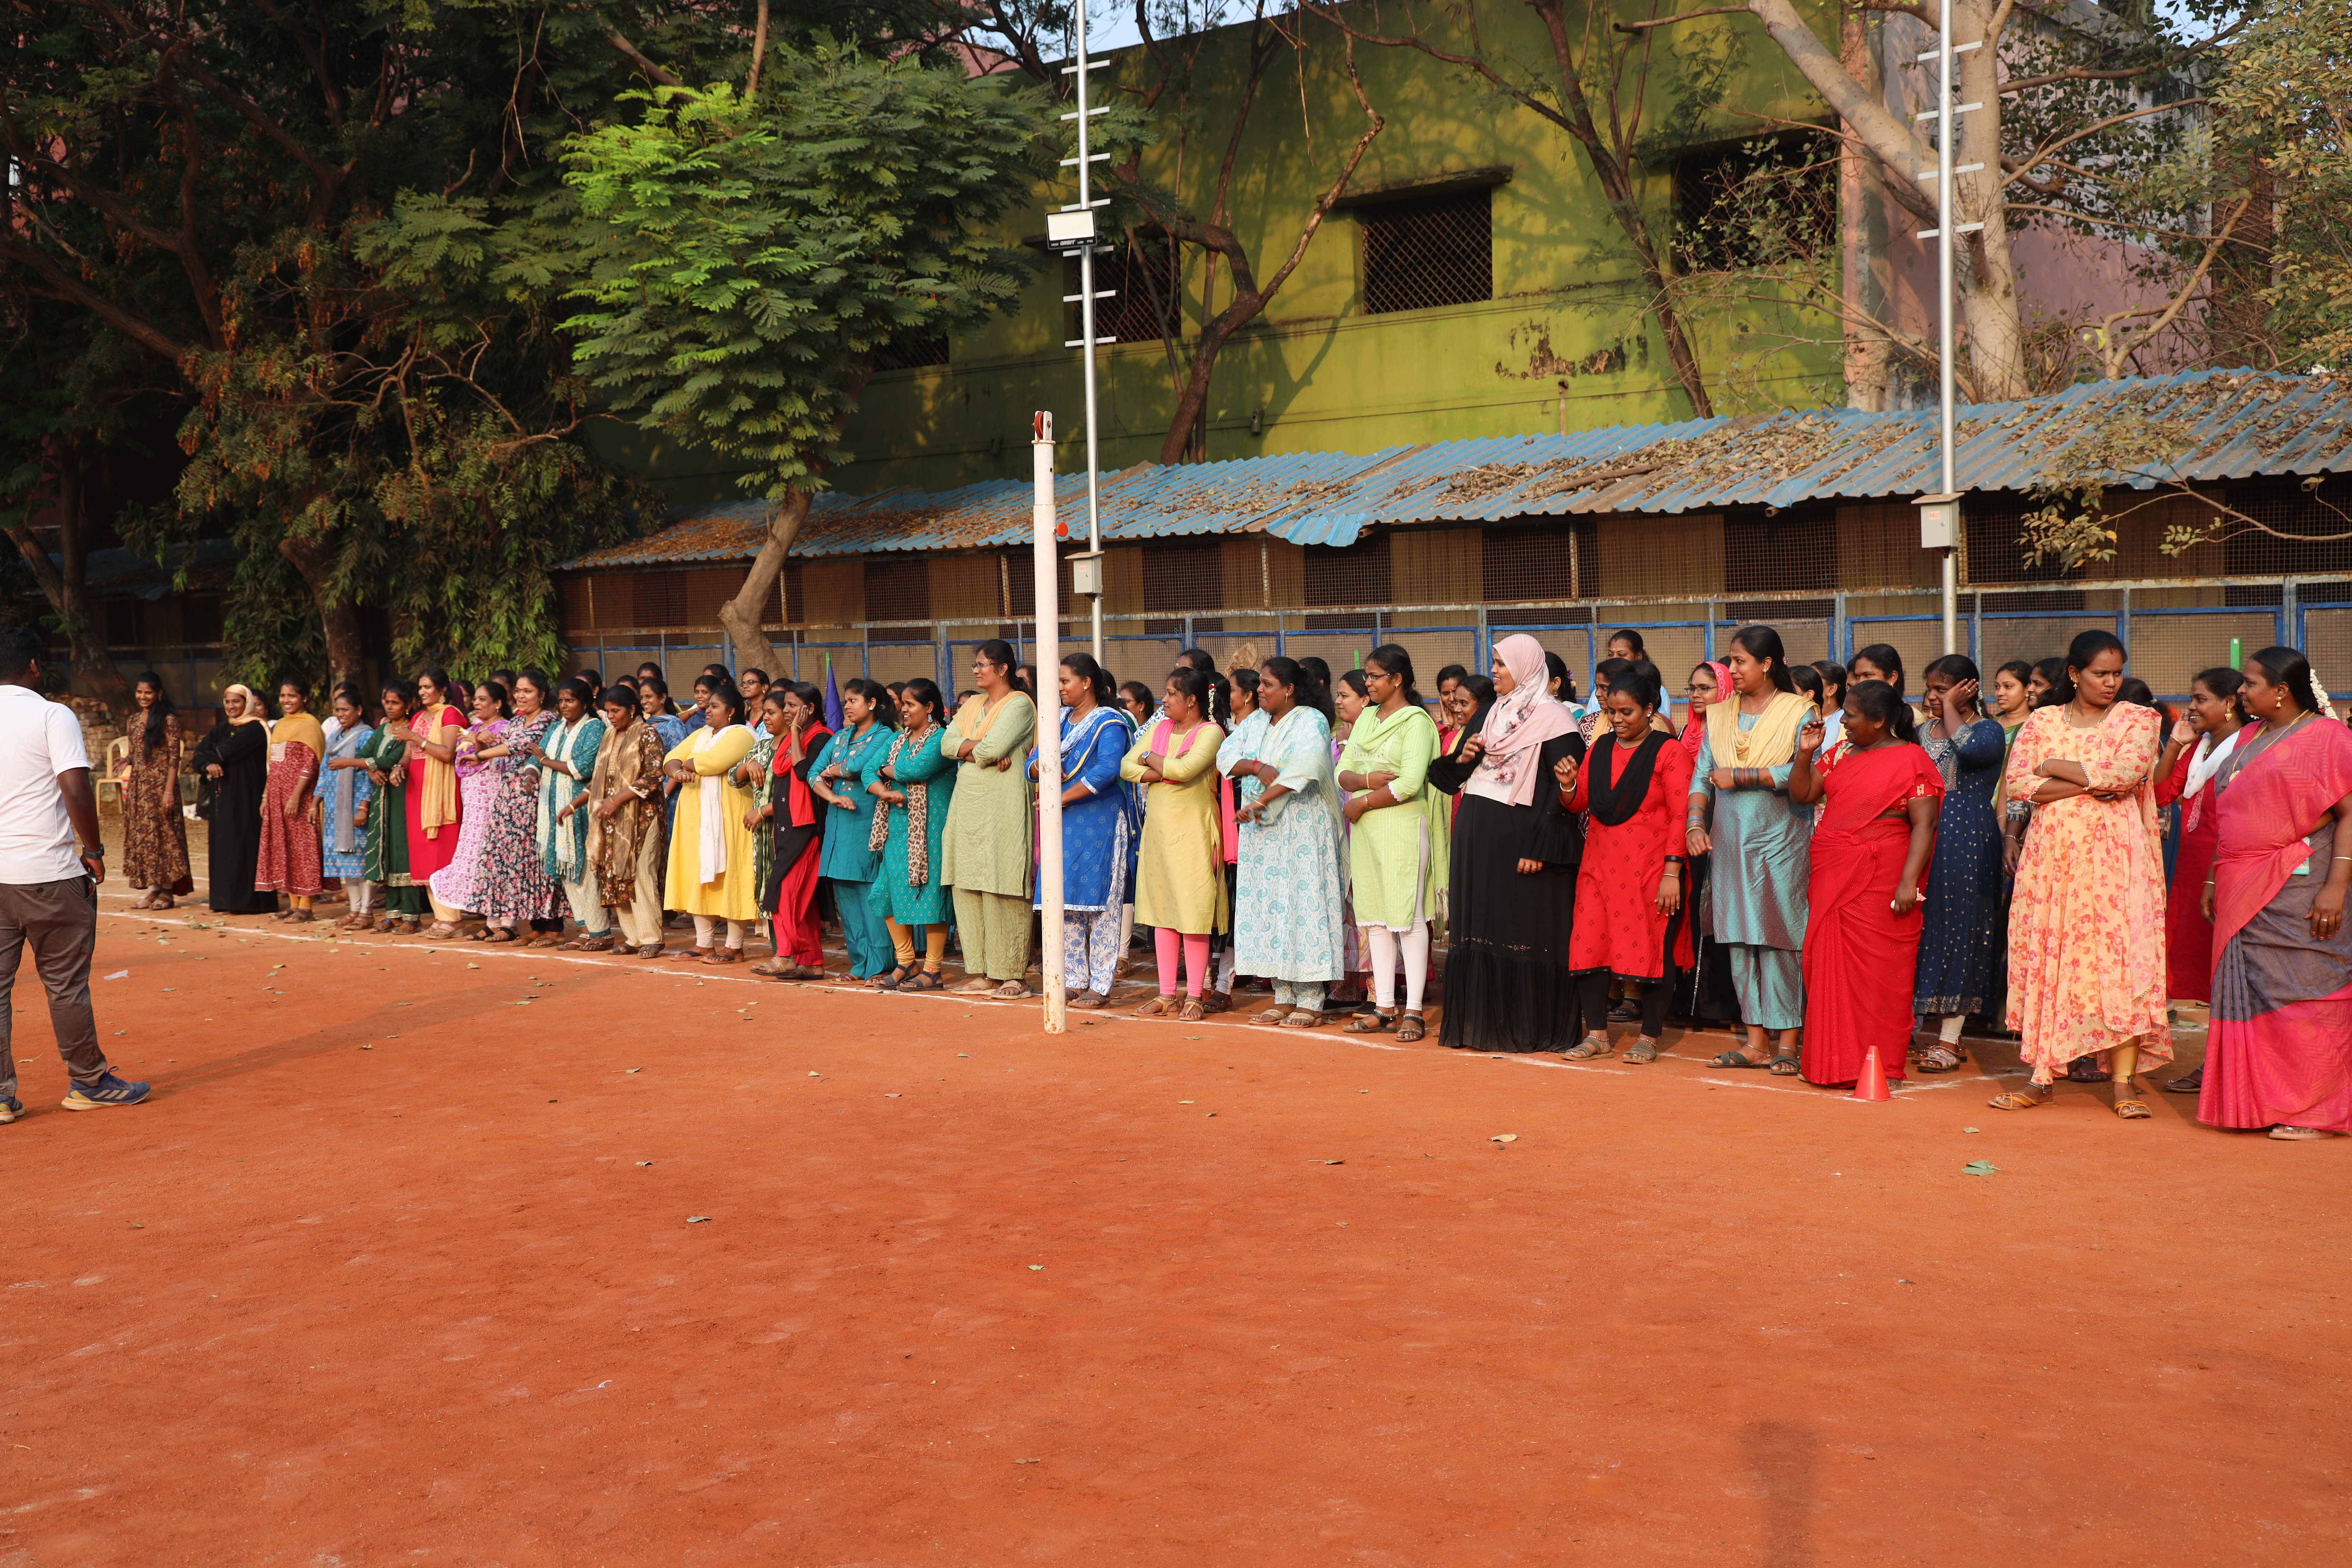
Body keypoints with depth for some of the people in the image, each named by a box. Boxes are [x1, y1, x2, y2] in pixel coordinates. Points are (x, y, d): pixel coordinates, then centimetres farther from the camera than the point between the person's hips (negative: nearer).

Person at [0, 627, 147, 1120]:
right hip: (49, 875, -5)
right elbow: (76, 788, -15)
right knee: (65, 983, 5)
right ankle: (89, 1083, 16)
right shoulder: (52, 716, -7)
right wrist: (94, 850, -4)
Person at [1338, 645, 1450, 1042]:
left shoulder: (1416, 722, -7)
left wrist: (1363, 802, -9)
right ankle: (1384, 1007, 13)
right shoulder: (1366, 717, 16)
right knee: (1375, 918, 8)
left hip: (1403, 827, -7)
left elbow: (1410, 784, -18)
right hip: (1365, 830, 7)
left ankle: (1413, 1011, -4)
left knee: (1409, 918, -6)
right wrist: (1368, 779, -11)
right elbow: (1343, 772, 11)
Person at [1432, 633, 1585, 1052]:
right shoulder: (1492, 712, 15)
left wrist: (1540, 847, -21)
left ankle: (1531, 1030, 5)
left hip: (1520, 837, -7)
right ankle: (1483, 1023, 15)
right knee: (1481, 929, 9)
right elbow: (1456, 777, 21)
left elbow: (1562, 789, -15)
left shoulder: (1551, 717, -8)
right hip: (1477, 839, 8)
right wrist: (1463, 759, -2)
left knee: (1524, 934, -2)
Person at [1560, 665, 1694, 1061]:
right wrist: (1569, 785, -6)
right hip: (1600, 864, 5)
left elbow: (1680, 816, -9)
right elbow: (1580, 804, 17)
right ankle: (1597, 1034, 10)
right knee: (1589, 944, -1)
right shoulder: (1600, 749, 12)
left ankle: (1649, 1037, 11)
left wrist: (1672, 873, -15)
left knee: (1651, 946, -1)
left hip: (1649, 865, -5)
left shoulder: (1669, 751, -5)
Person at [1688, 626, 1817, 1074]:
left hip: (1779, 840, -5)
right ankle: (1755, 1042, 11)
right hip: (1729, 840, 5)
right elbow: (1702, 775, 12)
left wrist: (1740, 776, -12)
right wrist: (1696, 821, -4)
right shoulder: (1720, 715, 15)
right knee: (1739, 940, 5)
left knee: (1779, 939, -6)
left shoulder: (1798, 712, -2)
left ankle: (1787, 1044, 1)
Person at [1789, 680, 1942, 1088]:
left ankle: (1877, 1066, 6)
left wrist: (1909, 882, -20)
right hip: (1831, 879, 6)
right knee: (1830, 969, 7)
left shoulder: (1911, 760, -7)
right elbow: (1802, 794, 14)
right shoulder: (1842, 754, 13)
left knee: (1876, 971, -2)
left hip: (1879, 884, -6)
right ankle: (1834, 1061, 15)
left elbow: (1924, 825, -12)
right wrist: (1805, 753, 0)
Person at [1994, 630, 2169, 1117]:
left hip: (2114, 857, -2)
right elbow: (2017, 784, -2)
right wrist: (2090, 784, -9)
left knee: (2119, 958, -7)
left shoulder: (2138, 720, 6)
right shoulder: (2041, 721, 11)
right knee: (2044, 960, 1)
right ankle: (2042, 1077, 7)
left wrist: (2057, 768, -3)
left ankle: (2123, 1083, -4)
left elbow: (2124, 774, -11)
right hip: (2051, 854, 2)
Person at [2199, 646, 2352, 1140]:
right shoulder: (2250, 740, 18)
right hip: (2243, 895, 8)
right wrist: (2216, 881, 19)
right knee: (2250, 992, 8)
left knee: (2303, 995, -5)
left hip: (2296, 895, -8)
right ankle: (2263, 1103, 15)